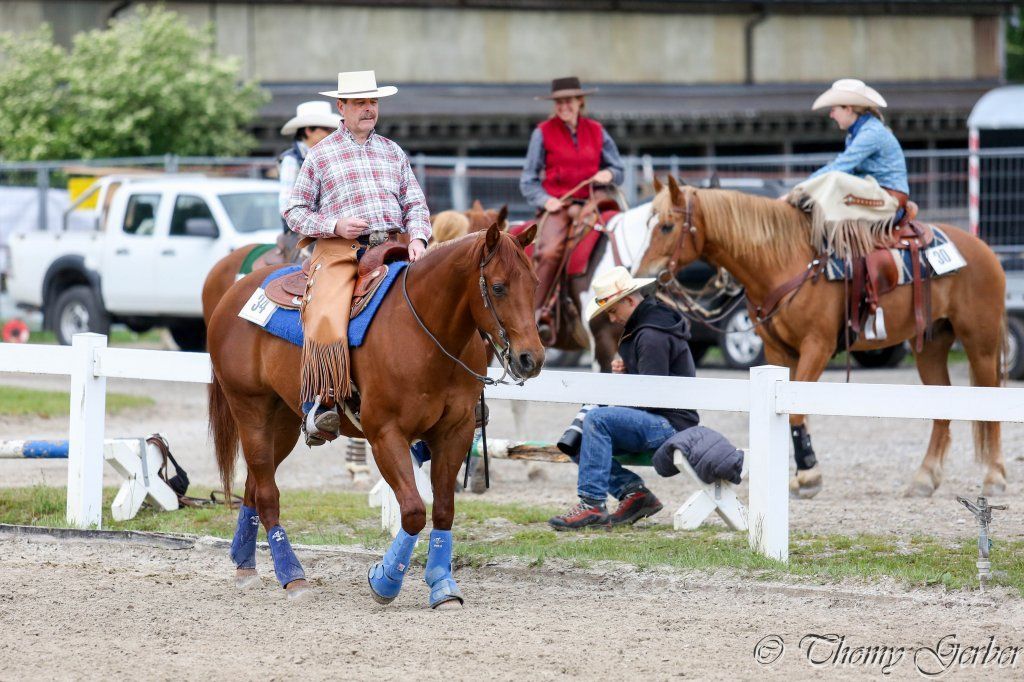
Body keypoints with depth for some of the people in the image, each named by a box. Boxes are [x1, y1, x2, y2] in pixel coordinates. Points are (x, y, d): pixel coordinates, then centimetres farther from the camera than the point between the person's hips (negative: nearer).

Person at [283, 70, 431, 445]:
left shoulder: (393, 152, 21)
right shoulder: (321, 155, 11)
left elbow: (416, 204, 20)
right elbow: (295, 213, 10)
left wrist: (417, 237, -2)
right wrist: (334, 225, -8)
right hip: (339, 250, -4)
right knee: (326, 320, -30)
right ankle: (319, 404, -26)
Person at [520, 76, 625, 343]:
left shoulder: (596, 132, 13)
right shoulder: (543, 133, 6)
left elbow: (618, 170, 20)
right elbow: (528, 181, 9)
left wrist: (609, 174, -4)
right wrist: (544, 200, -9)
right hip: (557, 205, -3)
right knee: (550, 251, -30)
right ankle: (539, 313, -28)